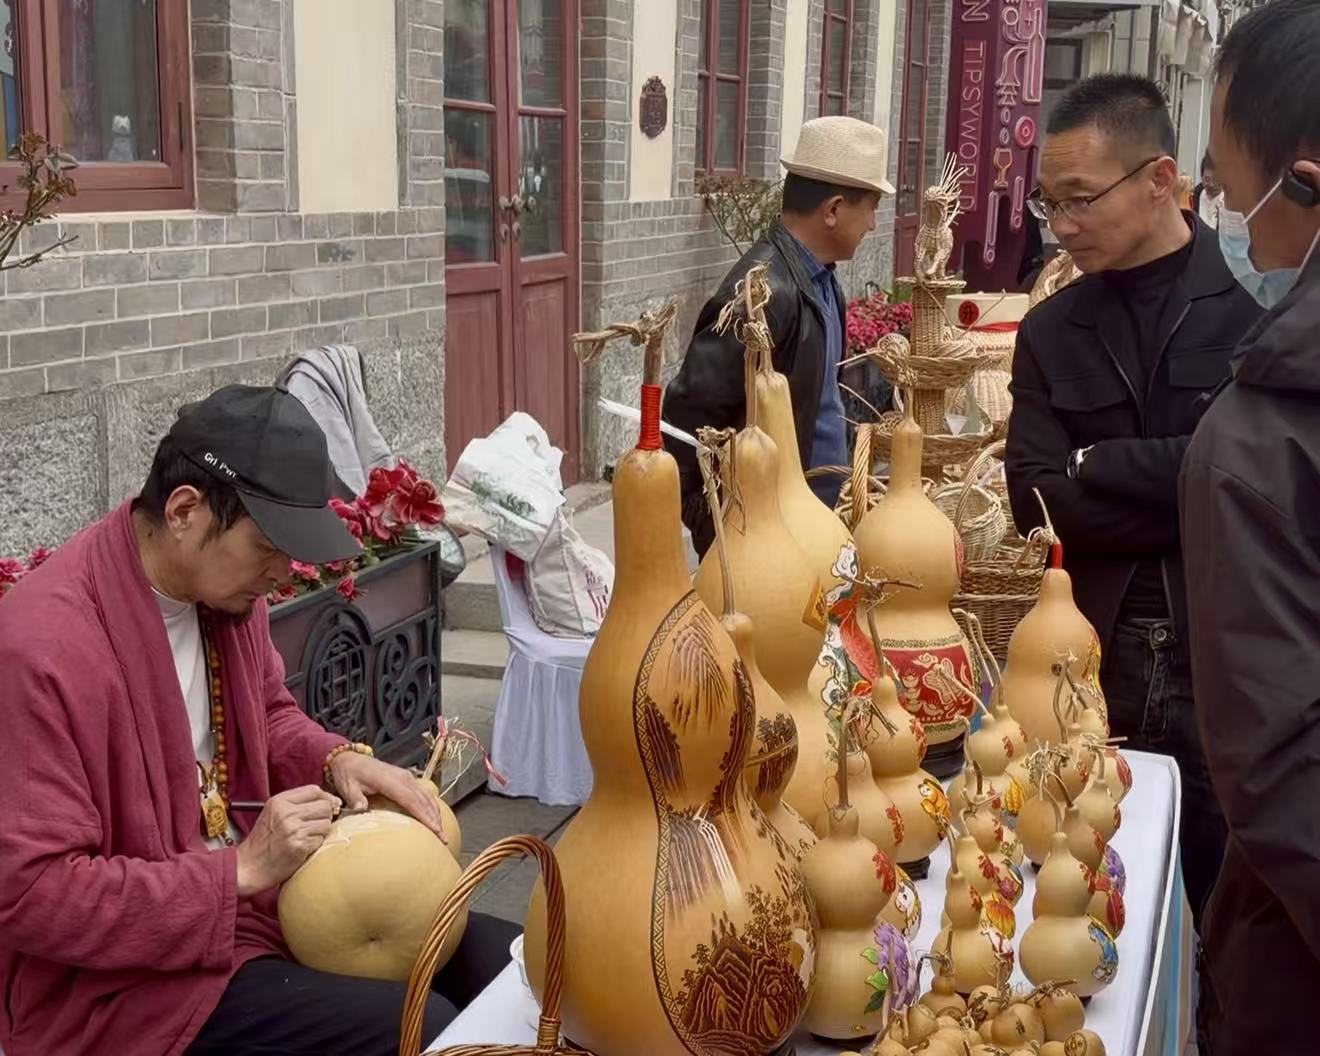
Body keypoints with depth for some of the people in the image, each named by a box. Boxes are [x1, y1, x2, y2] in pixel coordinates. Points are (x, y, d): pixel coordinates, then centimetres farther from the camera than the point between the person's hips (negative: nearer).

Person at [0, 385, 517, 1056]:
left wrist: (336, 760, -4)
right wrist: (242, 870, -25)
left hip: (255, 892, 8)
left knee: (499, 960, 5)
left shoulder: (225, 584, -1)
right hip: (120, 980, -8)